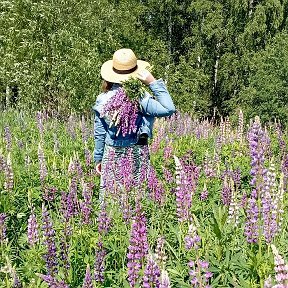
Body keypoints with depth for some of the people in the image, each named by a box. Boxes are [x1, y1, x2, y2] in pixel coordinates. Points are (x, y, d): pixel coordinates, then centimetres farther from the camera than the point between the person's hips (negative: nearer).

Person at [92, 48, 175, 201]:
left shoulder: (103, 99, -5)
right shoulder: (140, 98, -16)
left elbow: (99, 134, 2)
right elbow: (169, 109, -18)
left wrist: (98, 159, 14)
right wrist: (153, 83, -15)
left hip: (111, 154, 3)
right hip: (137, 154, -2)